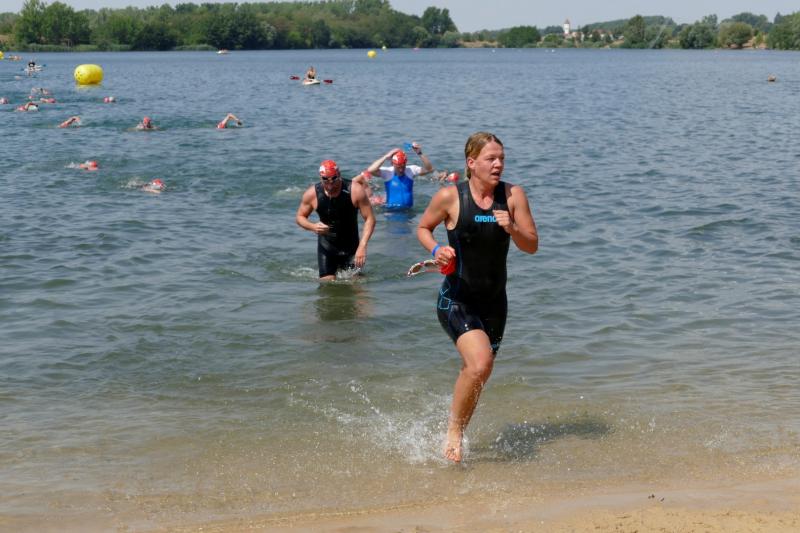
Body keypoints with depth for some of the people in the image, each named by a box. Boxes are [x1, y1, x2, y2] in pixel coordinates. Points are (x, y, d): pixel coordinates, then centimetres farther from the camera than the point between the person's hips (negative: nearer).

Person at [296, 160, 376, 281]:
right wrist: (313, 227, -22)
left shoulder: (355, 190, -19)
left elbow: (369, 219, -15)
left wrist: (362, 246, -25)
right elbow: (299, 217, 1)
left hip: (351, 247, 0)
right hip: (326, 247, 0)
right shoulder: (312, 194, -14)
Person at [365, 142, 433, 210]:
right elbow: (370, 170, -22)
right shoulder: (387, 172, -7)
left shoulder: (411, 170, -1)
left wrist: (420, 153, -22)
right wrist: (386, 156, -22)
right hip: (391, 209, -2)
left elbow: (429, 169, -11)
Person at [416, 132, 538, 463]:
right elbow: (423, 228, 6)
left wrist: (512, 228, -21)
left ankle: (456, 436, 35)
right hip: (456, 299, -4)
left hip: (494, 302, 4)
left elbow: (532, 246, -2)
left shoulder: (513, 195, -3)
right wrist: (436, 249, -13)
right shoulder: (450, 197, -10)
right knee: (479, 365, -24)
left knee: (475, 374, 12)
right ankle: (454, 430, -2)